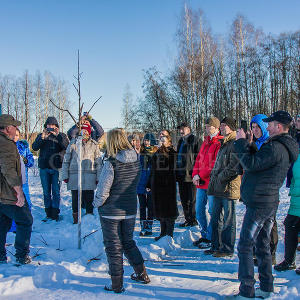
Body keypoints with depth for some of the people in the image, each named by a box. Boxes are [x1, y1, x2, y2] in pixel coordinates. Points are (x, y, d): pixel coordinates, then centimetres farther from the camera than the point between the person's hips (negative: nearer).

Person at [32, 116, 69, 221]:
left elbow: (67, 147, -11)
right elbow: (34, 147, -4)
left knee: (56, 192, -2)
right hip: (44, 168, 2)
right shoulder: (41, 136, 10)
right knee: (46, 192, 8)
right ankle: (48, 213, 17)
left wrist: (58, 136, -19)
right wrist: (43, 137, -17)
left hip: (56, 167, -2)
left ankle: (55, 213, 7)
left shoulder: (61, 136, 6)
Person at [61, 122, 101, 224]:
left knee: (89, 199, 3)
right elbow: (66, 160, 7)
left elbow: (98, 162, 9)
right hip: (74, 176, 0)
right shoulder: (73, 143, 4)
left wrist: (98, 177, 4)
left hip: (90, 176, 0)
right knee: (75, 198, 7)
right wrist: (65, 175, 2)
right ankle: (76, 218, 21)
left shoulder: (94, 145, 5)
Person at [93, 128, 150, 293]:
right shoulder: (136, 160, -2)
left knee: (113, 247, 8)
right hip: (130, 210, 5)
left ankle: (117, 284, 17)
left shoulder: (111, 163, -20)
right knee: (128, 242, 23)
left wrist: (97, 204, -1)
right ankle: (142, 274, 28)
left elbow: (103, 191, -17)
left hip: (111, 212, -5)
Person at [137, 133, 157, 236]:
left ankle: (149, 228, 14)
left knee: (150, 206, 4)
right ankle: (143, 228, 14)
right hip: (141, 184, 3)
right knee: (142, 206, 7)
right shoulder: (141, 152, 9)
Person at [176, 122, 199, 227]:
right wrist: (177, 172, 17)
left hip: (190, 175, -8)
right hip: (181, 175, 8)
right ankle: (187, 219, 23)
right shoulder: (181, 141, 18)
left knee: (191, 199, -1)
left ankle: (192, 220, 10)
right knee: (183, 198, 13)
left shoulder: (194, 140, -7)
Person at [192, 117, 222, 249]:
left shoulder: (220, 143, -10)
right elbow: (199, 159, 16)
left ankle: (210, 238, 11)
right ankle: (204, 235, 26)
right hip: (201, 183, 9)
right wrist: (195, 174, 1)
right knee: (199, 210, 13)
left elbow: (215, 164, -17)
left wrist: (200, 175, -14)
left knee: (212, 211, 1)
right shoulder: (206, 141, 17)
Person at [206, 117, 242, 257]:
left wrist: (220, 177, -13)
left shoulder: (235, 143, -11)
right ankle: (216, 246, 25)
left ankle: (228, 249, 11)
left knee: (228, 220, 1)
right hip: (219, 188, 9)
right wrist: (213, 177, 12)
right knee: (216, 219, 14)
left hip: (229, 188, -9)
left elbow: (234, 167, -19)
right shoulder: (224, 143, 20)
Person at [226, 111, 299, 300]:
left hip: (258, 204, -10)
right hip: (270, 204, 10)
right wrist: (244, 144, 11)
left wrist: (241, 142, -11)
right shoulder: (284, 148, 13)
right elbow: (259, 163, 17)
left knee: (245, 247, -3)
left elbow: (251, 164, -22)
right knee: (263, 246, 18)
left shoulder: (275, 148, -20)